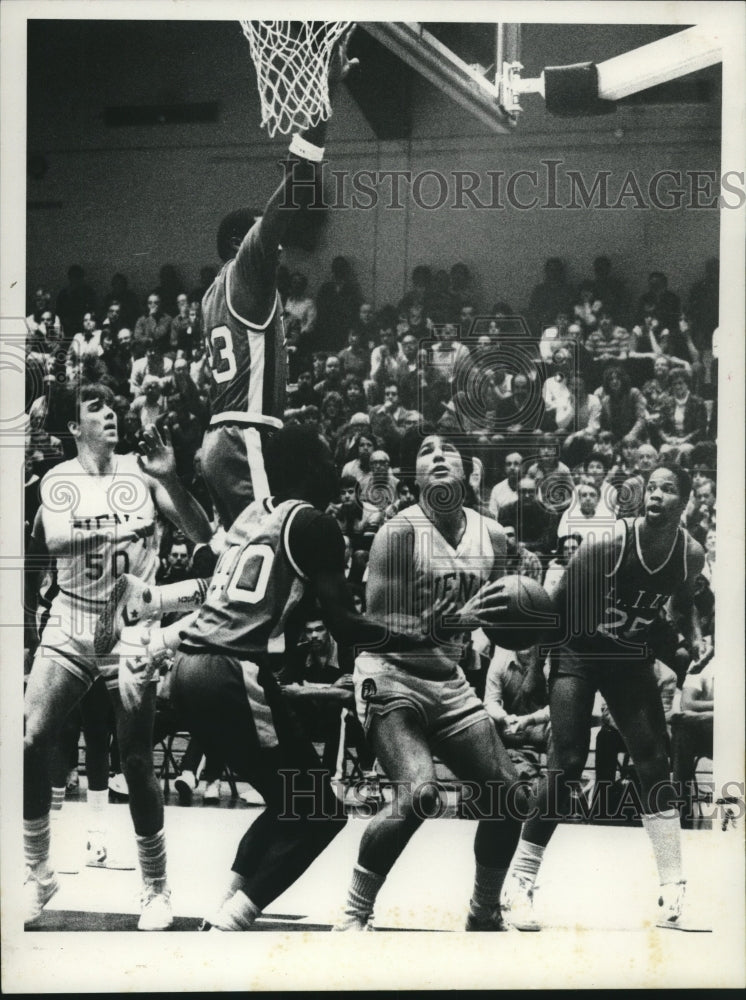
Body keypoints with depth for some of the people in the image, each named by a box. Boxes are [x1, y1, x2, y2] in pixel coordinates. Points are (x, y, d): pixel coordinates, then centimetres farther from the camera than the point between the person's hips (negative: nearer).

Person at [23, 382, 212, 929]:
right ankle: (38, 874, 6)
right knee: (30, 744, -12)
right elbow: (34, 553, 15)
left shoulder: (142, 472, -3)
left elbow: (203, 535, -8)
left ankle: (156, 889, 16)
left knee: (138, 763, 1)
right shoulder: (53, 482, 3)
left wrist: (171, 478, -21)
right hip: (68, 630, 2)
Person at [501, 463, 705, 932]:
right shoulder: (609, 544, -24)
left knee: (656, 767, -1)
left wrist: (675, 649, -3)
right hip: (579, 652, -5)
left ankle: (674, 896, 5)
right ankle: (518, 885, -2)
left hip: (630, 660, 5)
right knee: (567, 766, -13)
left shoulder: (692, 556, -8)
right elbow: (562, 604, -17)